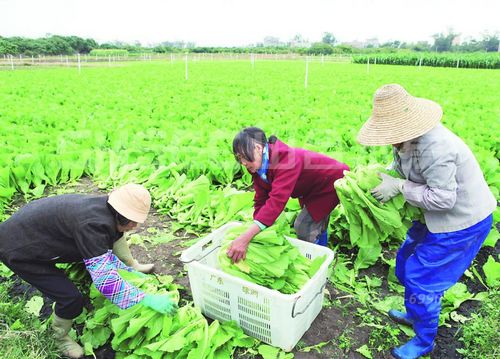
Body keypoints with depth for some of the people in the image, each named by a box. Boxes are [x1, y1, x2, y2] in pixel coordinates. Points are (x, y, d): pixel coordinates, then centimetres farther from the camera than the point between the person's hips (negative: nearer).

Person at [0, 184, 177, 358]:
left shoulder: (103, 209, -8)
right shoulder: (92, 224, -36)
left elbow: (104, 254, 8)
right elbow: (105, 280, -37)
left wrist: (130, 272, 4)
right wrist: (147, 299, -35)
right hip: (18, 249, -8)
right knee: (71, 299, -10)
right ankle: (61, 337, 20)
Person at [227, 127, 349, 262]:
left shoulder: (285, 158, -40)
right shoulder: (259, 167, -12)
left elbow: (277, 199, -49)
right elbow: (260, 200, -11)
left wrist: (246, 237, -55)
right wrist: (256, 233, -23)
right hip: (313, 190, 8)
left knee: (303, 227, -13)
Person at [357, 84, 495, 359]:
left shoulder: (434, 149, -35)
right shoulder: (408, 137, -7)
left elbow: (443, 199, -31)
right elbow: (401, 166, 6)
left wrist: (399, 187, -27)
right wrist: (383, 176, -12)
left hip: (462, 221, -9)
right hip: (440, 216, 10)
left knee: (422, 277, 0)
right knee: (407, 261, 21)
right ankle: (413, 314, 46)